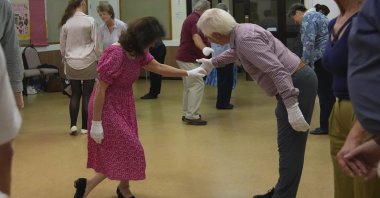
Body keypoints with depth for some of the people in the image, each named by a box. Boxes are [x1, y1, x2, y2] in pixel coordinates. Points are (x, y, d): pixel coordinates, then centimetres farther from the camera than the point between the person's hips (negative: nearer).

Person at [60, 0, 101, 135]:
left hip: (71, 63, 3)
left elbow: (62, 46, 7)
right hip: (88, 62, -3)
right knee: (87, 95, 4)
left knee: (75, 94, 10)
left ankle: (73, 125, 4)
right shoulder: (90, 20, -9)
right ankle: (85, 127, 9)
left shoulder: (66, 22, 1)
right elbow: (96, 44, -5)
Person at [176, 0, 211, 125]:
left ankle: (186, 114, 22)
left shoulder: (191, 18, 17)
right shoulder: (196, 20, -17)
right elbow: (196, 37, -36)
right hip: (189, 58, -11)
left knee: (189, 86, 17)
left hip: (185, 57, 11)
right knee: (197, 85, -13)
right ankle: (192, 116, -15)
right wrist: (204, 48, -54)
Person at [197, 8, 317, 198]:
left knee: (290, 146, -5)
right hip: (294, 82, 11)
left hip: (296, 84, -11)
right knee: (288, 145, 17)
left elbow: (277, 70, -30)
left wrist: (292, 107, -34)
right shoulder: (240, 32, 10)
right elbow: (234, 52, 37)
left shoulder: (245, 38, -21)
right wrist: (212, 62, 51)